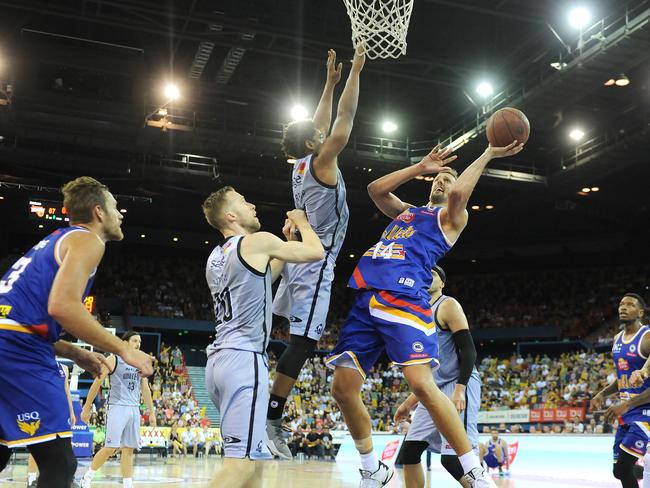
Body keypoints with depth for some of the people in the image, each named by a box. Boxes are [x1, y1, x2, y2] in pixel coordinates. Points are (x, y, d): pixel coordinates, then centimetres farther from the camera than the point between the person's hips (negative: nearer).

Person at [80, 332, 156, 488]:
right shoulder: (113, 359, -4)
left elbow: (145, 390, 18)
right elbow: (96, 384, -3)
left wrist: (151, 412, 14)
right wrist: (86, 409, -3)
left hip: (134, 410, 5)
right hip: (117, 407, -5)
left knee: (129, 449, 5)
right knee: (111, 447, -9)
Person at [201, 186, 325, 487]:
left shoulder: (216, 257, 19)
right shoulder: (258, 241, -5)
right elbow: (317, 252, 0)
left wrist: (287, 240, 32)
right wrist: (302, 223, 18)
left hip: (219, 359, 9)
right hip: (244, 359, -9)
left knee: (252, 454, 17)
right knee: (242, 459, -13)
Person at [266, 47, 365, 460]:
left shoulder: (301, 164, 13)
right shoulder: (321, 161, -9)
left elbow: (322, 123, 26)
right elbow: (346, 116, -9)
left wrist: (331, 81, 29)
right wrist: (356, 71, -1)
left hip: (300, 256, 10)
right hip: (316, 260, -10)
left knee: (298, 335, 17)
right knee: (304, 340, -11)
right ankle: (273, 418, -12)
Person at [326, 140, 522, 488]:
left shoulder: (451, 217, 13)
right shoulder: (406, 211, 32)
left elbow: (458, 193, -8)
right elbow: (375, 189, 19)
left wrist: (488, 154, 2)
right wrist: (421, 167, 19)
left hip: (403, 299, -7)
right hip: (366, 301, 7)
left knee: (421, 383, -21)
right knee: (343, 388, 2)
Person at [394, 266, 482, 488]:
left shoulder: (448, 305, -4)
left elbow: (468, 350, -13)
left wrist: (460, 389, -26)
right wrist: (410, 402, 24)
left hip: (457, 386, -9)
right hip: (434, 391, 9)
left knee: (452, 457, -20)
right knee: (408, 453, 4)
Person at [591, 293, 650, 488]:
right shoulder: (617, 339, 11)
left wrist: (626, 404, -32)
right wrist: (603, 394, 12)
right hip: (626, 411, 8)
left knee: (622, 468, -15)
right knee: (620, 470, 10)